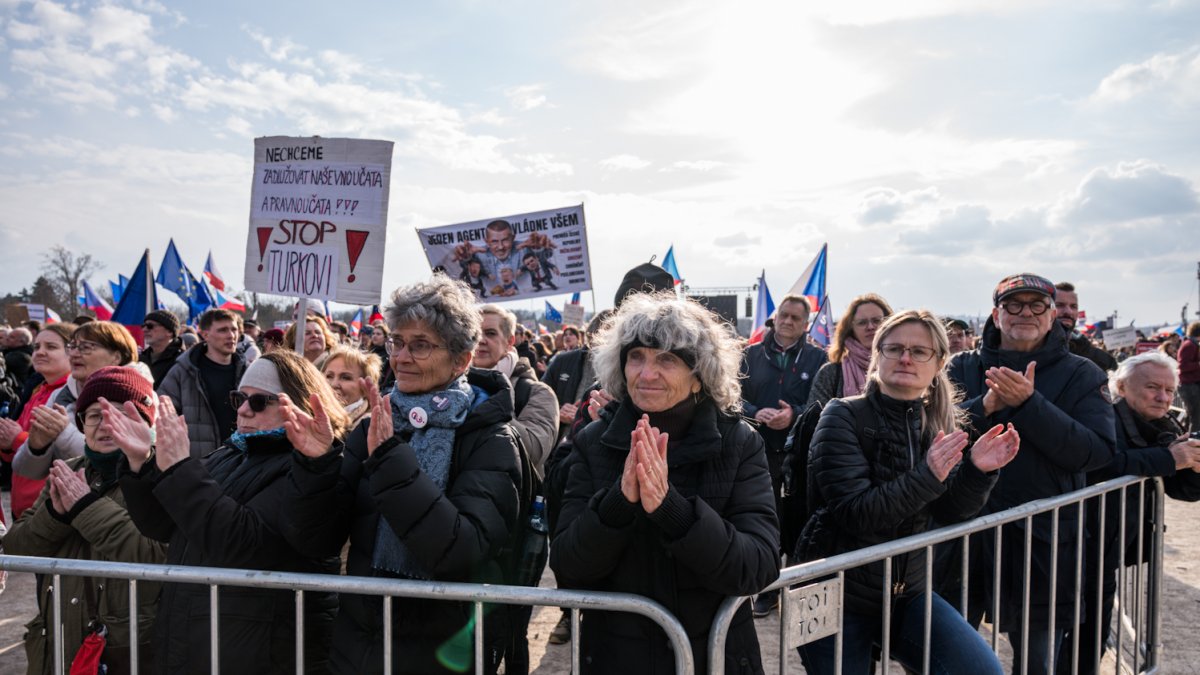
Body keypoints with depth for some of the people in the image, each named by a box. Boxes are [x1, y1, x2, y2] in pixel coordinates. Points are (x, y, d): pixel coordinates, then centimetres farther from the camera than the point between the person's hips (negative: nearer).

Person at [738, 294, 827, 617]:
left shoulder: (817, 358, 4)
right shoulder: (752, 355, 8)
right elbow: (737, 396, 4)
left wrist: (795, 414, -19)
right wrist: (756, 413, -15)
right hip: (761, 453, 1)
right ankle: (767, 590, 19)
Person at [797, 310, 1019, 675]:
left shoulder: (939, 423, 2)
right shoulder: (844, 416, -14)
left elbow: (949, 512, -2)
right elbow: (853, 512, -22)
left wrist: (977, 470, -19)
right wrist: (926, 476, -31)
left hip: (907, 591, 4)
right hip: (838, 595, -4)